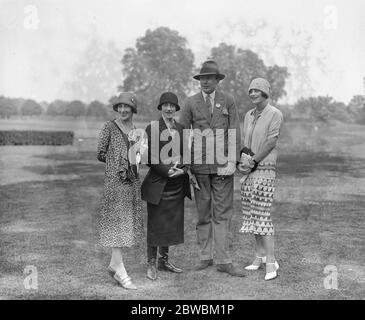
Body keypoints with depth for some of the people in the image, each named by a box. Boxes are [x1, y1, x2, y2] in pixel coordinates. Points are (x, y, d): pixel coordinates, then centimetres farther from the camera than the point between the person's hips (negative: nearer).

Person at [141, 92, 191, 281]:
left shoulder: (182, 129, 10)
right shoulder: (152, 129, -4)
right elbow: (149, 158, -8)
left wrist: (183, 170, -6)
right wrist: (167, 171, -15)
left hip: (178, 185, 5)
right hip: (158, 184, -5)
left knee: (172, 224, 10)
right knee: (155, 224, 0)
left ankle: (164, 260, 24)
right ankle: (151, 264, 10)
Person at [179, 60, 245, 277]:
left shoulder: (228, 101, 5)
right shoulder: (191, 103, 6)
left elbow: (235, 133, 2)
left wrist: (232, 161, -8)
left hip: (222, 165, -1)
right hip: (199, 165, 1)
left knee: (222, 213, 0)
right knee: (203, 212, 8)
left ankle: (223, 261, 4)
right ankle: (206, 257, 19)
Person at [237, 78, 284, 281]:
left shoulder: (275, 114, -7)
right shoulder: (249, 115, 15)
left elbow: (271, 143, -13)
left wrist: (252, 161, -14)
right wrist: (242, 161, -2)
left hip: (264, 169, -7)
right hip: (248, 172, 7)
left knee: (262, 215, -11)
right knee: (252, 214, 8)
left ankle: (271, 262, -8)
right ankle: (260, 256, 18)